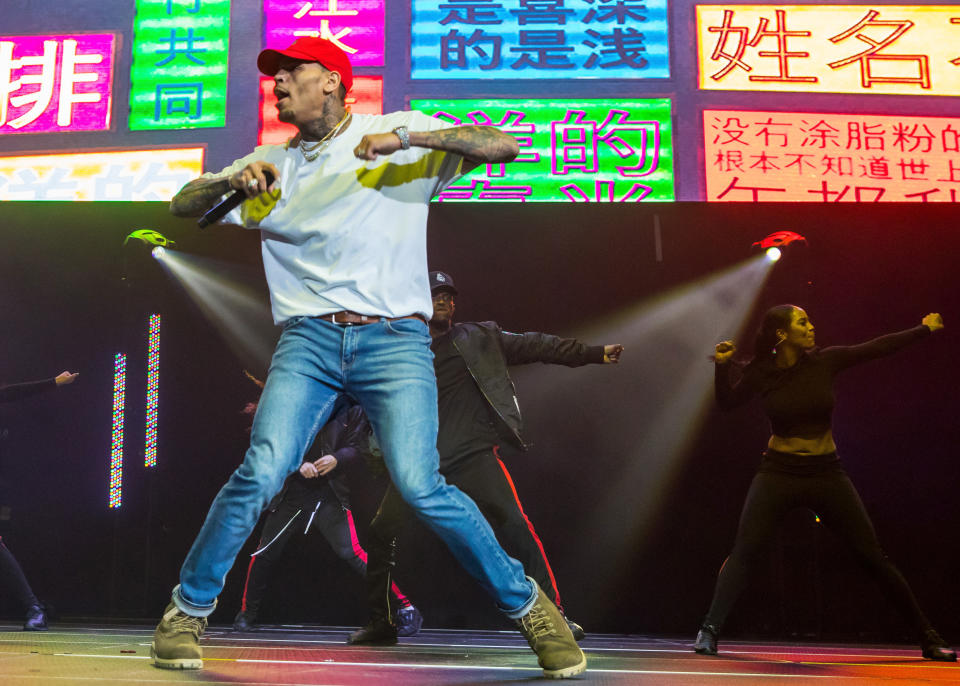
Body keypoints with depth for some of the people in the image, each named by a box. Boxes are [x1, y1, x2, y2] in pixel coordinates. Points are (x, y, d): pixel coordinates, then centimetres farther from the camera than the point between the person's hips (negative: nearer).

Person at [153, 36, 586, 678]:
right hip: (307, 341, 3)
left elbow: (503, 145, -3)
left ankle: (528, 604, 3)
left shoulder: (401, 132, 7)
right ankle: (187, 610, 8)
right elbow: (183, 205, 15)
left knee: (421, 486, -16)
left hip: (395, 341, -3)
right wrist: (233, 180, -7)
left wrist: (407, 137, -17)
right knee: (260, 474, -13)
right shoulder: (272, 165, 17)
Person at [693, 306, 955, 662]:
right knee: (743, 552, -16)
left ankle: (928, 636, 16)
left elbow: (878, 347, 7)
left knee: (873, 557, 4)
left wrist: (926, 328, 14)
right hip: (778, 473, -1)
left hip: (827, 473, 1)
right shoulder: (762, 373, -4)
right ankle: (710, 629, -15)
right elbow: (727, 403, 10)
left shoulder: (824, 361, -3)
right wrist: (723, 366, -7)